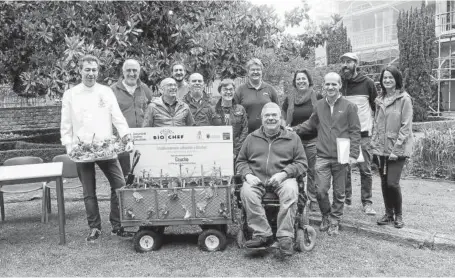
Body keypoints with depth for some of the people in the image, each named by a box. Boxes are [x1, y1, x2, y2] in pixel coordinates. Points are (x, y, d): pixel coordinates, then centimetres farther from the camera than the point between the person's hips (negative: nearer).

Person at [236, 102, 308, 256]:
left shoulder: (292, 138, 14)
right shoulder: (252, 138, 19)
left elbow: (302, 163, 8)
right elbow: (240, 161, 18)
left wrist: (284, 174, -9)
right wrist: (248, 175, -4)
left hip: (283, 179, -1)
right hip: (256, 179, 1)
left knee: (290, 191, -35)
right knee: (246, 192, -31)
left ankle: (285, 237, -27)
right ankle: (262, 234, -24)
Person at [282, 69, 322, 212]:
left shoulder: (317, 97, 2)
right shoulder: (289, 99, 8)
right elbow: (284, 119, 17)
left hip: (313, 140, -2)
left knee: (313, 172, 1)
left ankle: (314, 201, 12)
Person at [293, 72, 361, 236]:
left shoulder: (349, 106, -1)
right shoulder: (319, 106, 7)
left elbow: (355, 132, -2)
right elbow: (310, 124, 20)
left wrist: (353, 154, -9)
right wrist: (293, 130, 7)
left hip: (341, 158, -2)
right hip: (322, 156, 2)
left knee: (339, 192, 8)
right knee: (321, 190, -2)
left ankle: (334, 221, 25)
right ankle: (326, 216, 24)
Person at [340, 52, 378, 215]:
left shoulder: (367, 83, 2)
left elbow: (376, 106, 9)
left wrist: (374, 126, 3)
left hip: (363, 133, -1)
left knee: (365, 170, 0)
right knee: (344, 169, 3)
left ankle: (367, 203, 9)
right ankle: (345, 199, 15)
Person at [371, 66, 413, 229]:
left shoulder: (404, 99, -7)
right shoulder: (380, 100, 11)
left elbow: (406, 126, -11)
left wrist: (396, 148, -15)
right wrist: (374, 145, 6)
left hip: (397, 149, -5)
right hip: (381, 149, 5)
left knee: (392, 183, -9)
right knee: (384, 183, 9)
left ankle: (398, 215, 13)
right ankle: (388, 214, 25)